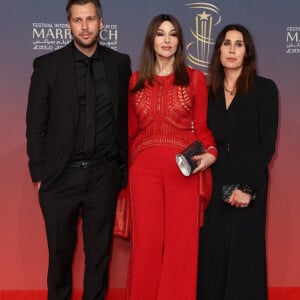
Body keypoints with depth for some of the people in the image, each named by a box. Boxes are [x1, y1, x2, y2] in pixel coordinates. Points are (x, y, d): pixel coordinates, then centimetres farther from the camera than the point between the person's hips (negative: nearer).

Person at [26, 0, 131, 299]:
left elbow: (126, 117, 7)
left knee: (99, 251, 11)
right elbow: (36, 124, 0)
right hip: (61, 175, -1)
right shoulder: (48, 64, -2)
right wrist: (38, 174, -3)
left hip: (104, 174, 1)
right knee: (60, 251, 12)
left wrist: (124, 167, 4)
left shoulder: (119, 63, 3)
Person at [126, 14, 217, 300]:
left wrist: (210, 153, -13)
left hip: (183, 168, -1)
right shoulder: (136, 80, 11)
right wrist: (126, 165, 8)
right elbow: (131, 130, 14)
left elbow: (202, 125, 5)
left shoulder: (195, 78, 6)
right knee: (146, 241, 2)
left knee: (181, 241, 2)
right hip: (144, 168, 1)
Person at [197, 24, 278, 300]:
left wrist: (247, 187, -14)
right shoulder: (210, 92, 10)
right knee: (212, 251, 6)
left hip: (249, 182, -4)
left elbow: (267, 143, -8)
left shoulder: (265, 88, -3)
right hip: (214, 183, 4)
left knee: (244, 252, 1)